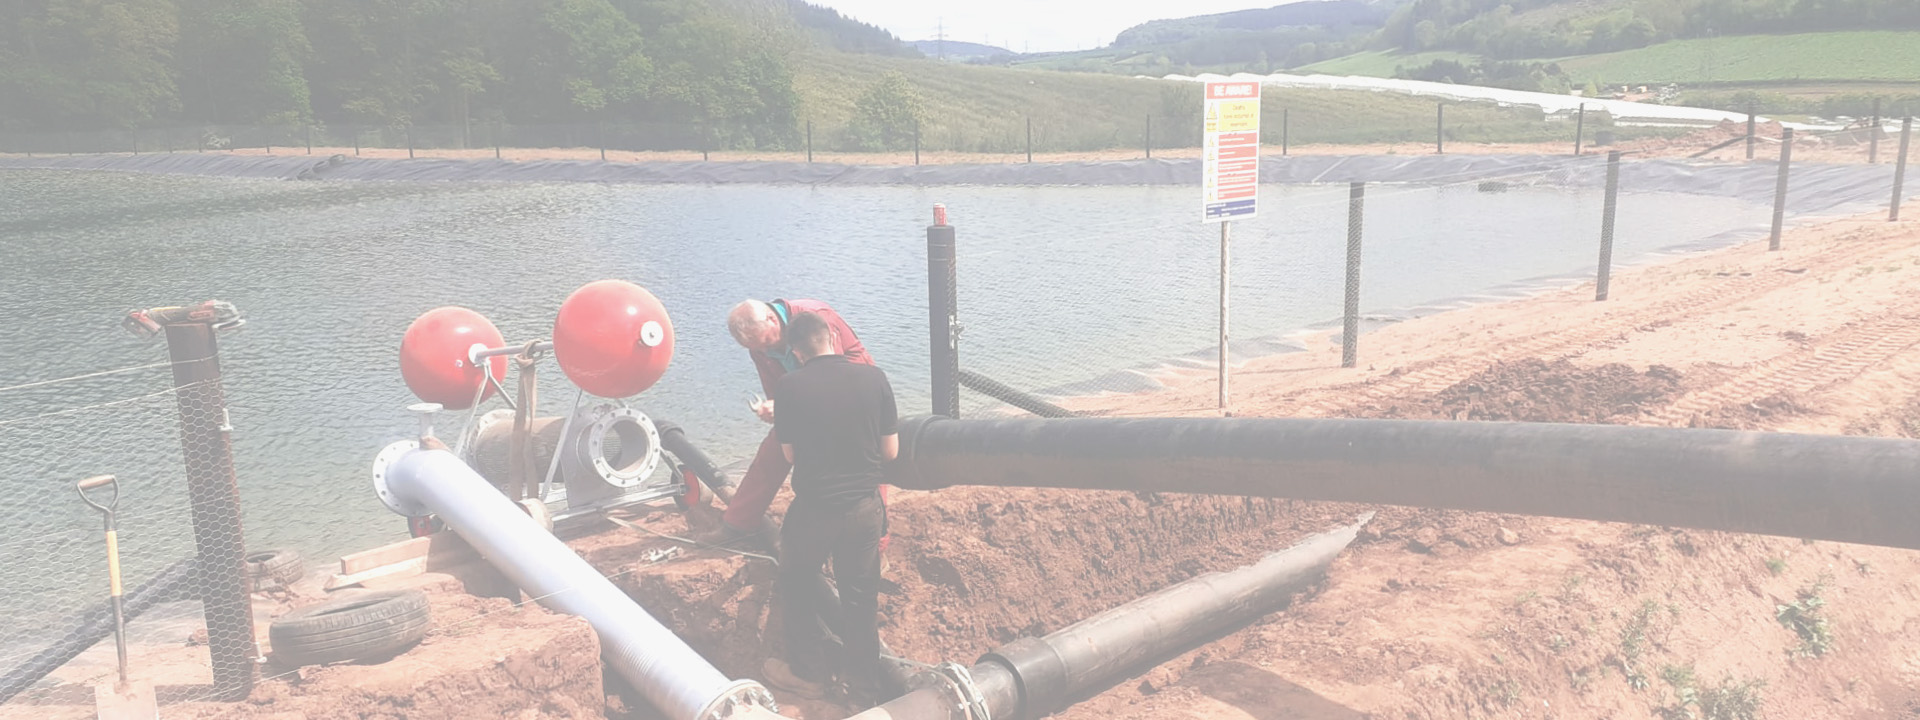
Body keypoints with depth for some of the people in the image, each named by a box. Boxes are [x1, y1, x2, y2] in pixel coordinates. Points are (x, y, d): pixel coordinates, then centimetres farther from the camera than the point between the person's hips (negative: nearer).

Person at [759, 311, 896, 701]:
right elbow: (891, 450, -2)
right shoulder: (873, 377, -9)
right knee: (861, 595, 19)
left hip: (814, 508, -2)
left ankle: (808, 673, 34)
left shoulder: (790, 386, -14)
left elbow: (789, 453, -4)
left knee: (798, 589, 21)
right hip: (865, 506, 3)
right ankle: (865, 681, 32)